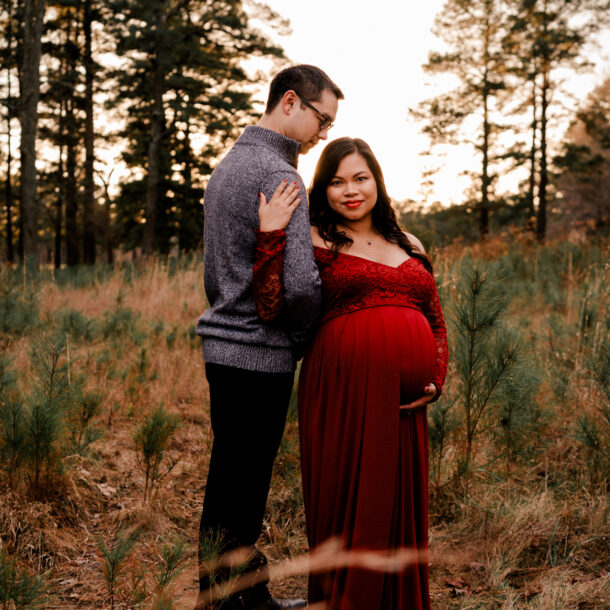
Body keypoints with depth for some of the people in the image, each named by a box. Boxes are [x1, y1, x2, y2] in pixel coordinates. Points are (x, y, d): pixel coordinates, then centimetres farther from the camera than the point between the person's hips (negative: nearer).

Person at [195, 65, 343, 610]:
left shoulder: (227, 166, 17)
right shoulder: (277, 176, -15)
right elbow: (300, 282, -23)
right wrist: (304, 331, -4)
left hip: (222, 347, 10)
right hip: (260, 352, -10)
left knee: (231, 485, 16)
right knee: (240, 491, -2)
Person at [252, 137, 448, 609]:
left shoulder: (410, 247, 18)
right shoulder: (317, 243, 3)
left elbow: (437, 321, 20)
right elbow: (270, 305, -11)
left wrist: (436, 382, 5)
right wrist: (272, 234, -15)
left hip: (404, 399, 5)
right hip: (346, 388, -5)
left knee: (401, 507, 11)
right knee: (349, 504, 1)